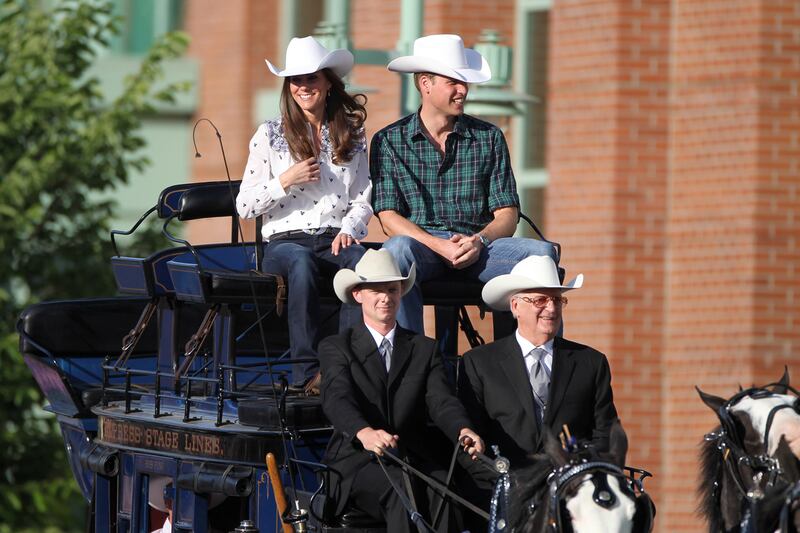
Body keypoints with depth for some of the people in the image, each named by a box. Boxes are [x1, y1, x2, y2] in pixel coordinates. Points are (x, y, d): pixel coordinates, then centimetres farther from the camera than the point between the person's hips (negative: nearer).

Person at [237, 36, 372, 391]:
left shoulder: (352, 135, 16)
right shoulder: (270, 135, 8)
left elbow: (364, 201, 16)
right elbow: (244, 207, 7)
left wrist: (349, 229, -5)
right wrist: (285, 182, -8)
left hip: (336, 240, 2)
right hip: (285, 240, -2)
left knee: (364, 262, -36)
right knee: (302, 262, -41)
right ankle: (307, 371, -42)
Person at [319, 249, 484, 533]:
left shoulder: (424, 349, 19)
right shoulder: (336, 348, 9)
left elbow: (441, 401, 3)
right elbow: (336, 398, -10)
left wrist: (464, 431, -22)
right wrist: (364, 433, -34)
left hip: (413, 459, 2)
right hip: (359, 463, -2)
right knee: (402, 487, -35)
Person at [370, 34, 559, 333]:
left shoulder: (488, 138, 15)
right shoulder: (389, 141, 9)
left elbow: (507, 215, 9)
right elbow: (389, 218, -1)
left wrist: (478, 241, -13)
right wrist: (439, 246, -17)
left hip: (478, 247, 2)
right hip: (421, 243, -2)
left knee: (542, 253, -26)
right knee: (398, 250, -38)